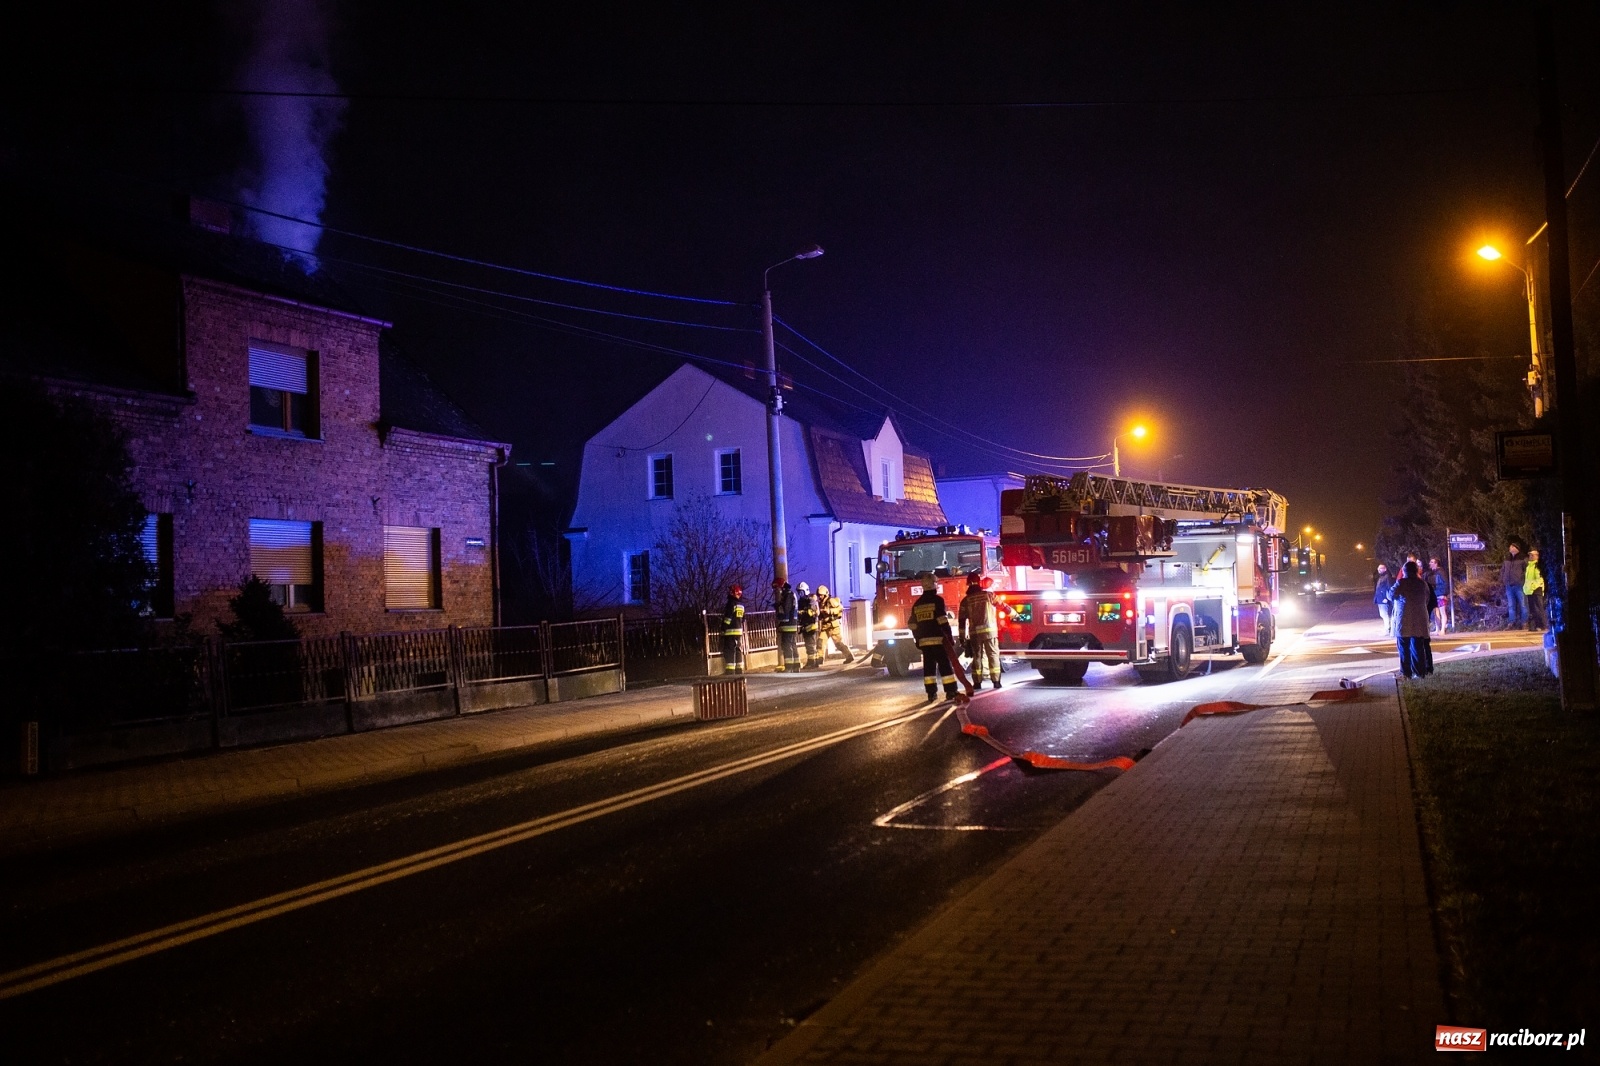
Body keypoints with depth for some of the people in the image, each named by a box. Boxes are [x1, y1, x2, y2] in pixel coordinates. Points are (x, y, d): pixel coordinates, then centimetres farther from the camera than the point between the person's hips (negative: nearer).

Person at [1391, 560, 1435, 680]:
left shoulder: (1401, 583, -8)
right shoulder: (1423, 584, 4)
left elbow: (1392, 595, -1)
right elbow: (1428, 600, 10)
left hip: (1404, 620, -3)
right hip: (1420, 620, 3)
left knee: (1404, 647, 3)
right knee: (1418, 647, 5)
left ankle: (1406, 672, 1)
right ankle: (1419, 672, 3)